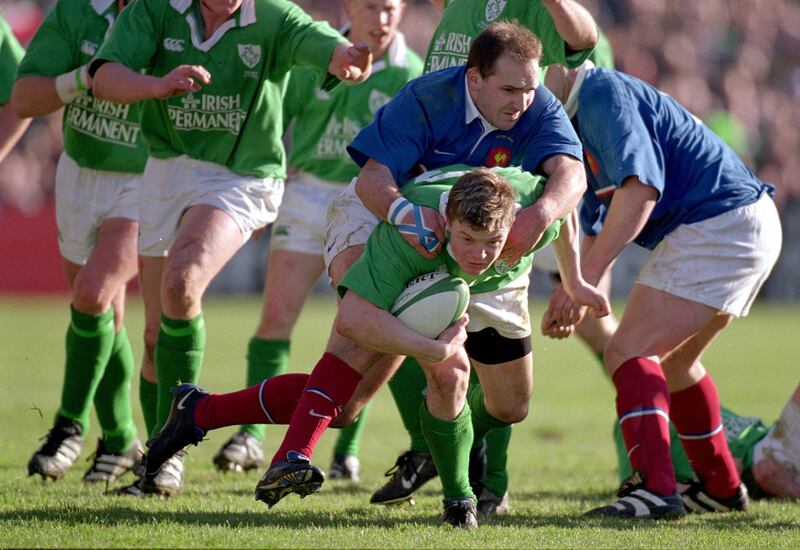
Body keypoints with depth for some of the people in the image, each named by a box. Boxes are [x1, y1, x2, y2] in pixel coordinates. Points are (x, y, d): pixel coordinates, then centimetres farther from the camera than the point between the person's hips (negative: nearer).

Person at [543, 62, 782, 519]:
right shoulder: (576, 118, 19)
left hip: (720, 226, -11)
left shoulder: (602, 92, -14)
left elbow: (640, 185, -27)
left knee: (630, 351, -17)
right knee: (671, 361, 24)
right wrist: (576, 290, 17)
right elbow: (599, 222, 29)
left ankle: (655, 489, -30)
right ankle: (722, 486, 33)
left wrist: (588, 274, -28)